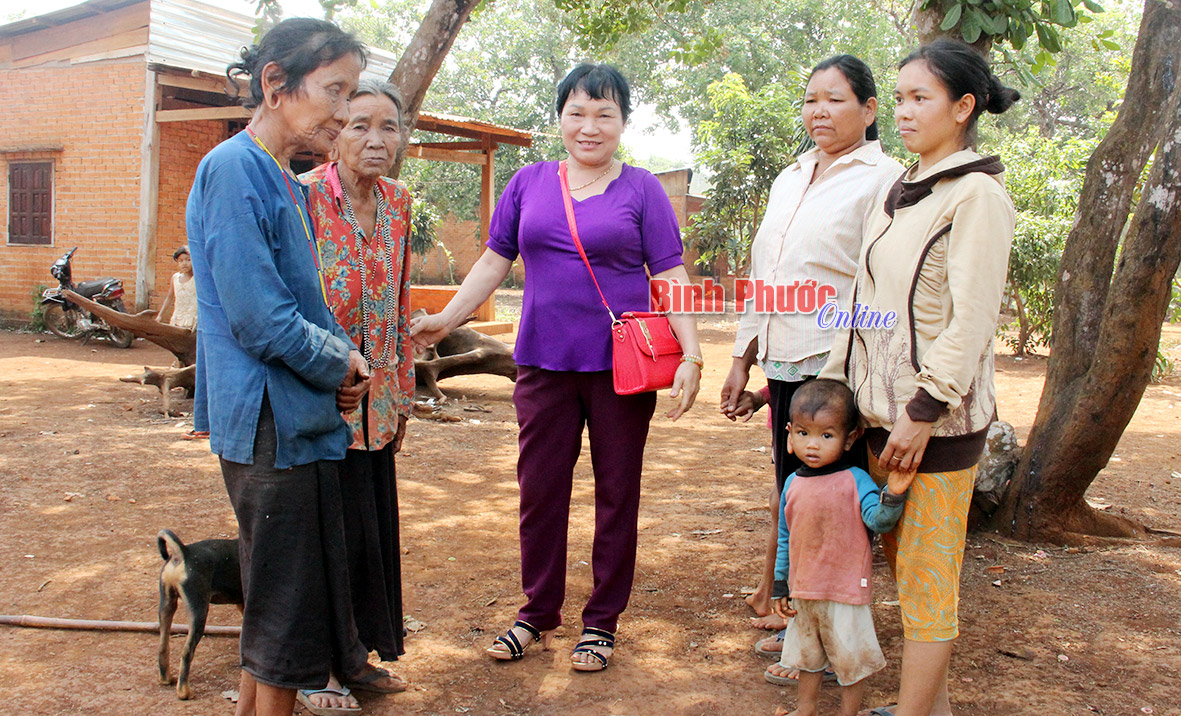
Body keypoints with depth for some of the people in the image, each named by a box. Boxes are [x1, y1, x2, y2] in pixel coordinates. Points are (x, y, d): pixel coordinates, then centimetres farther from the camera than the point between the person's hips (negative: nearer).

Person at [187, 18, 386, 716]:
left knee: (292, 605, 19)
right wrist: (341, 365, -8)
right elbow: (258, 318, -22)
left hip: (304, 423, 10)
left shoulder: (287, 183, 14)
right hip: (272, 424, -10)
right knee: (286, 614, 2)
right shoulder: (235, 169, -15)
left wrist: (343, 355, 3)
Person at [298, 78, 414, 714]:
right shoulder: (304, 196, -13)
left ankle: (360, 653, 30)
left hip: (374, 399, 6)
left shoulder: (396, 201, 7)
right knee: (339, 531, 2)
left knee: (375, 529, 12)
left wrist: (402, 392, 15)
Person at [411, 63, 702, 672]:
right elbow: (494, 262, 11)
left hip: (621, 364, -2)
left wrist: (691, 355, -12)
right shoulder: (529, 183, 9)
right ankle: (538, 612, 26)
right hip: (543, 363, 2)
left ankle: (602, 621, 23)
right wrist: (445, 318, 1)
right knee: (539, 488, 8)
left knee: (616, 491, 7)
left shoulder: (640, 190, 2)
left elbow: (670, 278, -2)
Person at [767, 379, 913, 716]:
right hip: (803, 591, 5)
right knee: (807, 656, 22)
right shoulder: (792, 484, 0)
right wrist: (781, 586, 10)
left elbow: (879, 519, -25)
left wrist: (893, 494, -44)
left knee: (850, 659, 9)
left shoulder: (855, 481, -14)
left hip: (846, 591, -5)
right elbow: (785, 539, 9)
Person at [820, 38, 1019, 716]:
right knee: (903, 560, 14)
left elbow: (973, 320, -15)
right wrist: (830, 384, 14)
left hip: (938, 422, -8)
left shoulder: (978, 193, -8)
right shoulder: (898, 193, 15)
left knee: (927, 577, -1)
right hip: (880, 410, 8)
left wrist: (924, 410, -18)